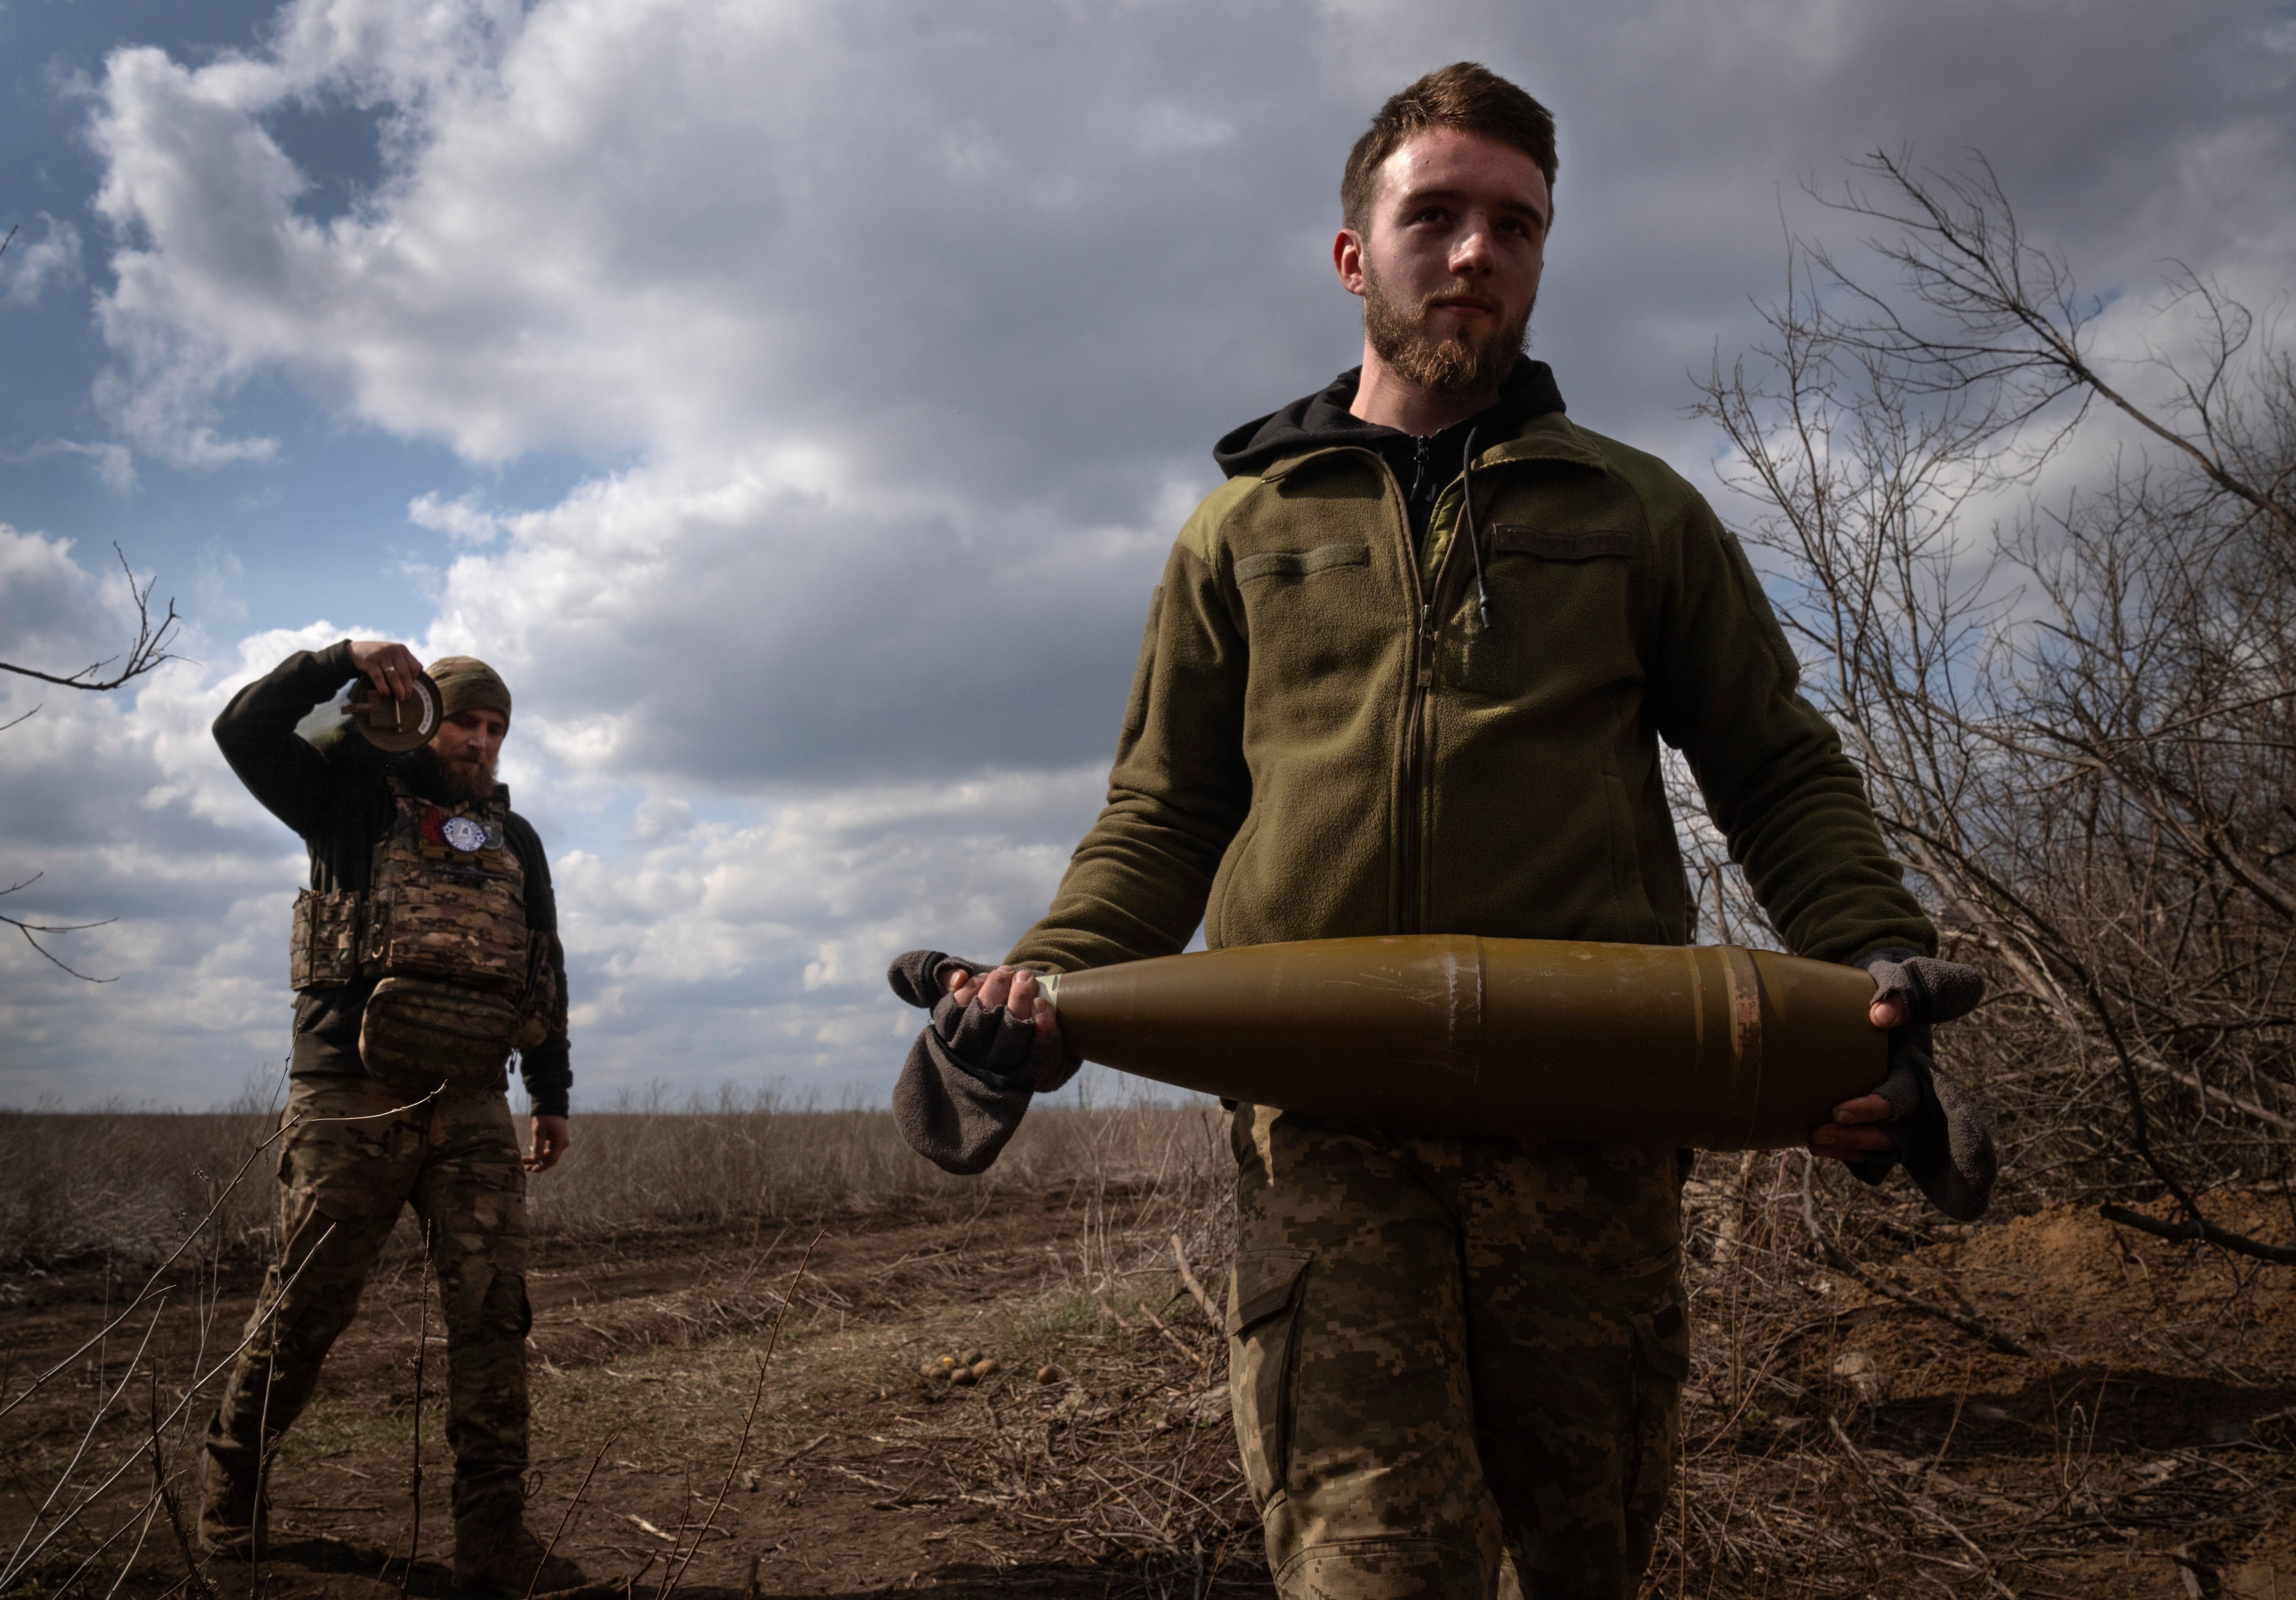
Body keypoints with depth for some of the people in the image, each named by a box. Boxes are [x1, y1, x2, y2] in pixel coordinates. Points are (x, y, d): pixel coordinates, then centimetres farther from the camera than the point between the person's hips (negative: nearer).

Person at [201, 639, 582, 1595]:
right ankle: (230, 1496, 27)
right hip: (351, 1095, -3)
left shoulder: (515, 840, 20)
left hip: (471, 1106, 4)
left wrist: (551, 1095, 18)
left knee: (493, 1310, -5)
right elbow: (245, 733, -5)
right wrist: (342, 662, -14)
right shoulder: (360, 796, 9)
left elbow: (544, 971, 21)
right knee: (305, 1306, 3)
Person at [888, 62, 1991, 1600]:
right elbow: (1166, 813, 16)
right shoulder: (1245, 530, 18)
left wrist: (1879, 958, -4)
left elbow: (1781, 772, 14)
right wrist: (1050, 978, -3)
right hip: (1329, 1122, 0)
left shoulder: (1634, 511, 17)